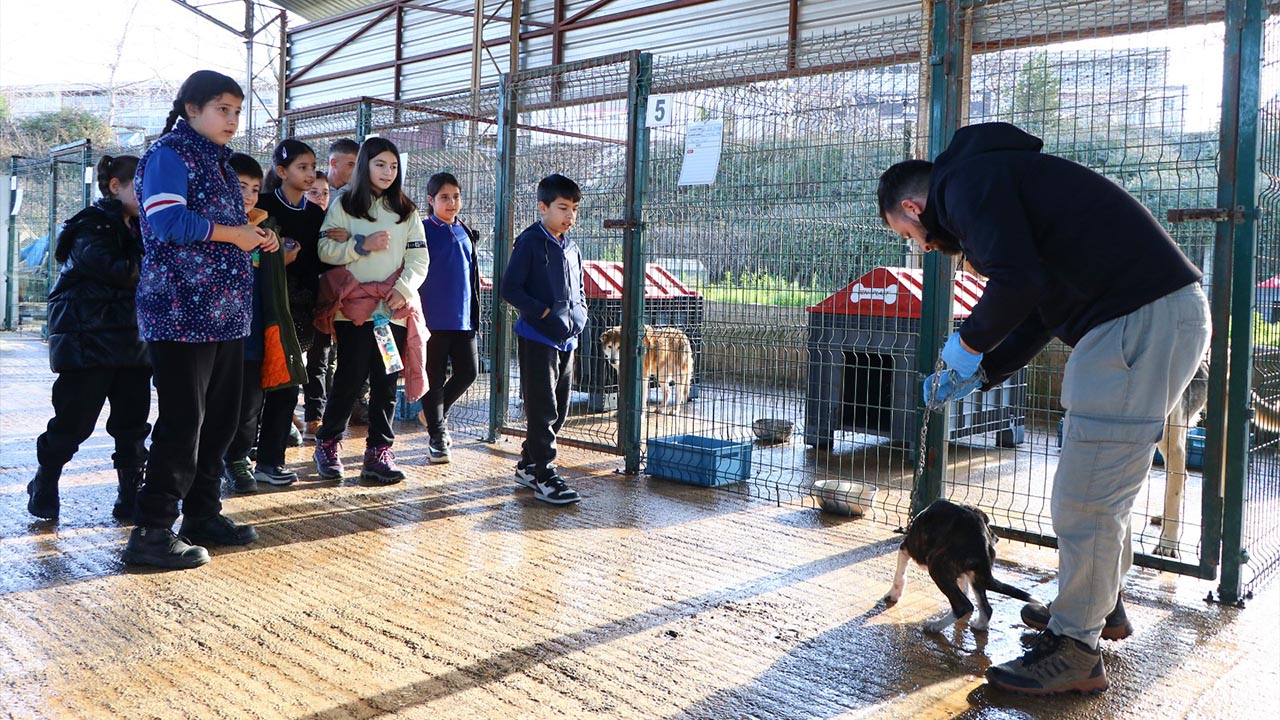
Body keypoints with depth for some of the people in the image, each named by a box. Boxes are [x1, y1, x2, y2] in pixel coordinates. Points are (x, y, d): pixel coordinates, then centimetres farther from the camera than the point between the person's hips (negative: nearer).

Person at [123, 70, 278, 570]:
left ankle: (202, 514, 22)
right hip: (182, 310, -9)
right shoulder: (169, 153, -6)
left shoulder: (217, 161, 22)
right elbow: (166, 220, -21)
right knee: (182, 421, -8)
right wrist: (233, 234, -14)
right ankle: (151, 532, -1)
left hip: (224, 310, 9)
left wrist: (255, 240, 10)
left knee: (221, 417, 11)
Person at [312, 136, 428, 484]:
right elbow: (325, 250, -2)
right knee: (350, 377, -3)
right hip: (354, 307, -2)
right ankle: (327, 444, 17)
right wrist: (363, 245, -14)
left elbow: (419, 259, 6)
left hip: (395, 309, 3)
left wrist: (404, 289, -9)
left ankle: (379, 453, 9)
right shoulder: (344, 205, 6)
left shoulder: (407, 211, 13)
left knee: (386, 382, 2)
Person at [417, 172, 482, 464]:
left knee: (468, 371, 6)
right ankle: (437, 437, 14)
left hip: (463, 318, 5)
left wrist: (475, 313, 18)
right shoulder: (423, 231, -5)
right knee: (435, 377, 3)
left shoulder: (466, 233, 12)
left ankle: (434, 414, 30)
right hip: (433, 318, -5)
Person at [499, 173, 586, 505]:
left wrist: (577, 319, 1)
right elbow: (510, 288, -12)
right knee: (542, 409, -6)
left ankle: (528, 463, 26)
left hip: (566, 341, 8)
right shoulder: (530, 242, -7)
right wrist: (546, 314, -18)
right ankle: (543, 476, 0)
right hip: (537, 338, -7)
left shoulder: (571, 249, 14)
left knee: (559, 409, 12)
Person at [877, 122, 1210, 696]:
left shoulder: (964, 181, -7)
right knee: (1105, 486, 23)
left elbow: (1018, 282, -23)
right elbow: (1040, 306, 27)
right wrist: (978, 374, 25)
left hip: (1137, 323, -11)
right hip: (1165, 314, 11)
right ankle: (1101, 603, 39)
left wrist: (967, 342, -4)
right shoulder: (993, 175, 25)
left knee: (1086, 497, -3)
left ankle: (1075, 649, 9)